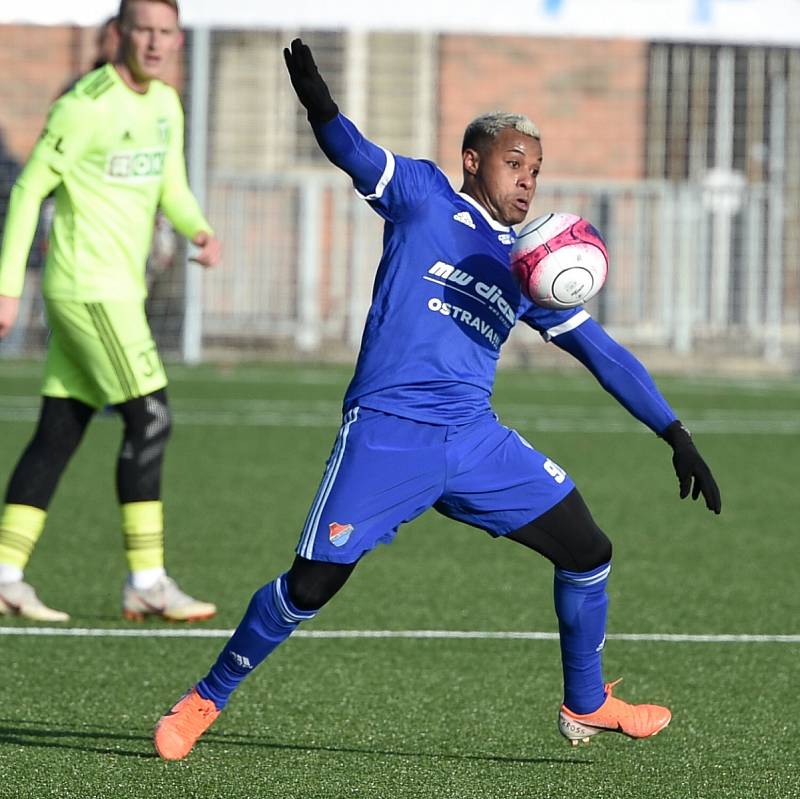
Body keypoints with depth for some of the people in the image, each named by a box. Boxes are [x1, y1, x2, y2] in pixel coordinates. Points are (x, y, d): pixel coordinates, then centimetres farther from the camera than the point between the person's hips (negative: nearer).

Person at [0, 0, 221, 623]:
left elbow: (171, 189, 18)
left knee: (59, 433, 7)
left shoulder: (165, 104, 12)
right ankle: (147, 582, -9)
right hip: (88, 287, -9)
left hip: (119, 289, 9)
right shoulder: (85, 106, -13)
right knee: (150, 419, -12)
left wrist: (200, 230, -5)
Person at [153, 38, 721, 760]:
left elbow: (601, 351, 19)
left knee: (588, 550, 3)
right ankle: (204, 701, 9)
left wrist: (676, 435, 13)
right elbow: (356, 154, -11)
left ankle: (587, 706, 22)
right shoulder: (424, 197, 5)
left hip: (475, 441, 5)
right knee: (312, 585, -10)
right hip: (386, 434, -5)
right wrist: (317, 102, -34)